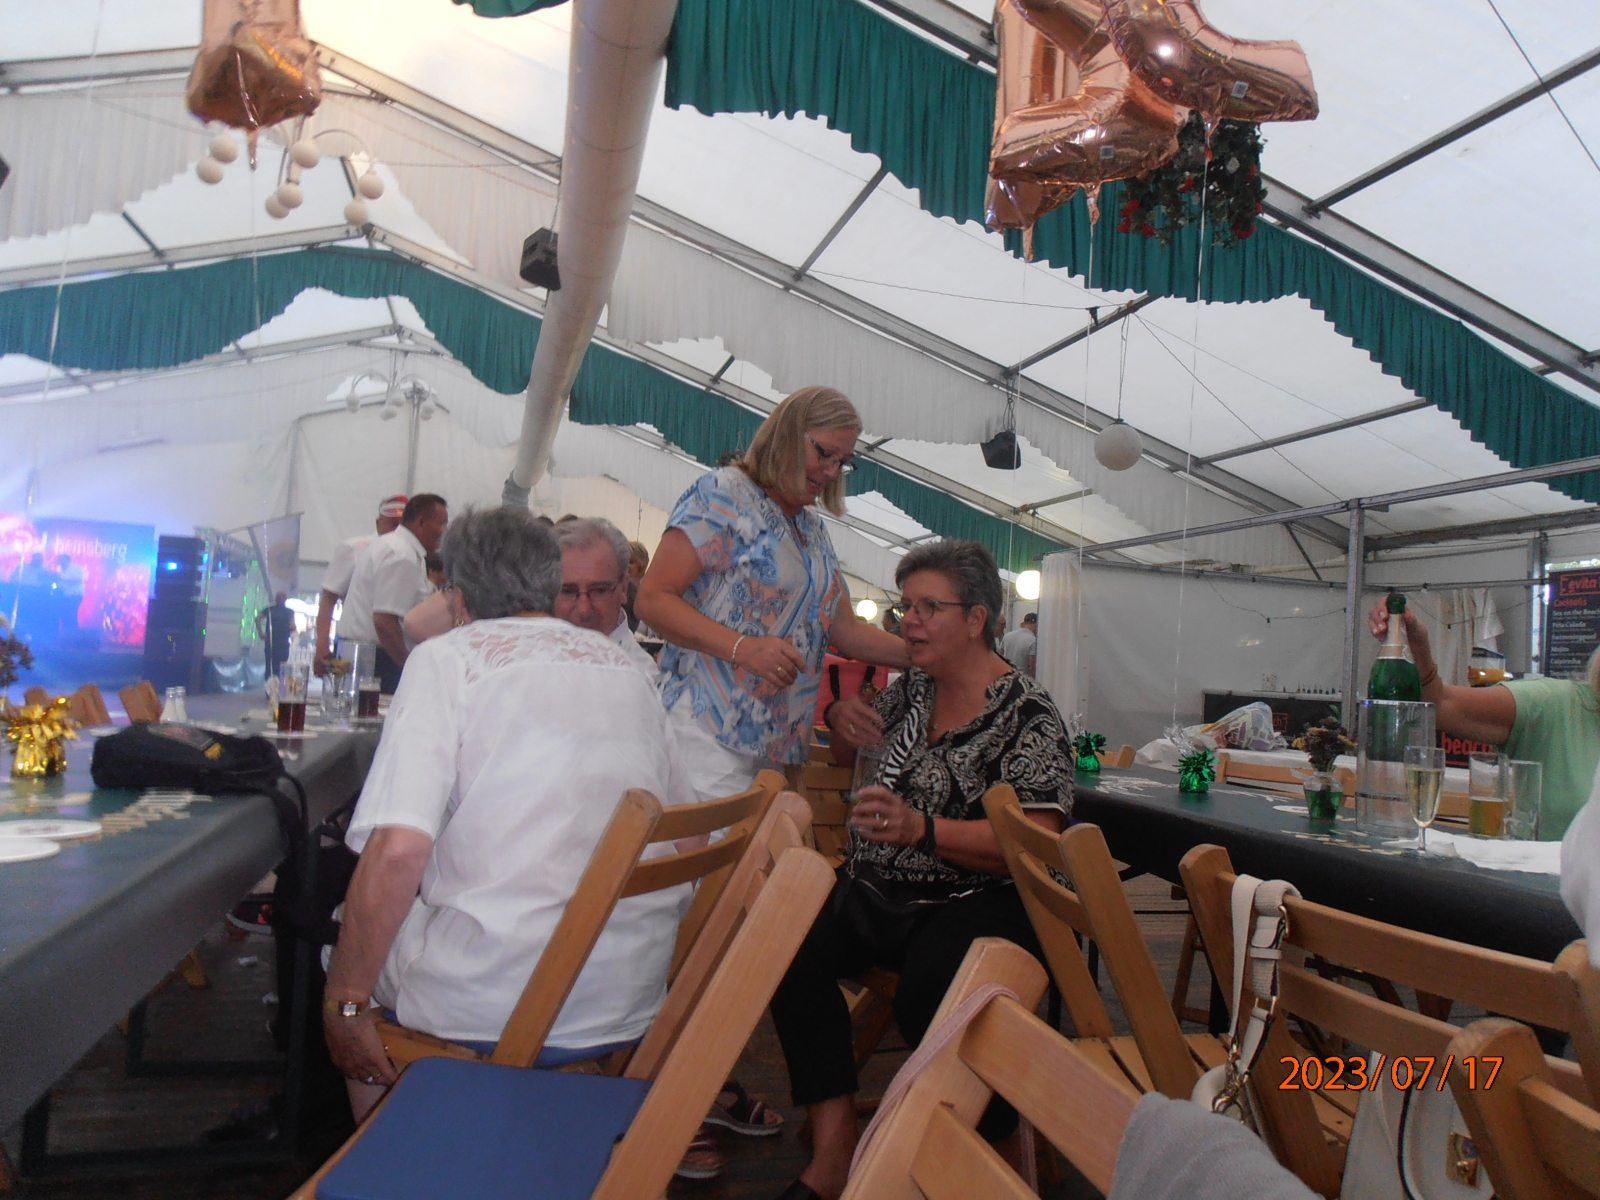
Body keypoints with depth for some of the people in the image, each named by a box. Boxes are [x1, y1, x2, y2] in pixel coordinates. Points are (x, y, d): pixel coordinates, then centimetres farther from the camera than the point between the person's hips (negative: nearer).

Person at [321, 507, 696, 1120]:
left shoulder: (448, 657, -5)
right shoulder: (624, 667, 10)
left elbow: (398, 848, -18)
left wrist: (345, 1003, -6)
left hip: (489, 1010, -5)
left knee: (349, 951, 23)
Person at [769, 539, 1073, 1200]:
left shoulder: (1026, 714, -9)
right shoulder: (914, 687, 12)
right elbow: (851, 746, 30)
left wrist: (921, 829, -30)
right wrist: (841, 716, 5)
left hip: (973, 903, -6)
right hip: (878, 890, 6)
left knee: (928, 994, -36)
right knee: (792, 949, -23)